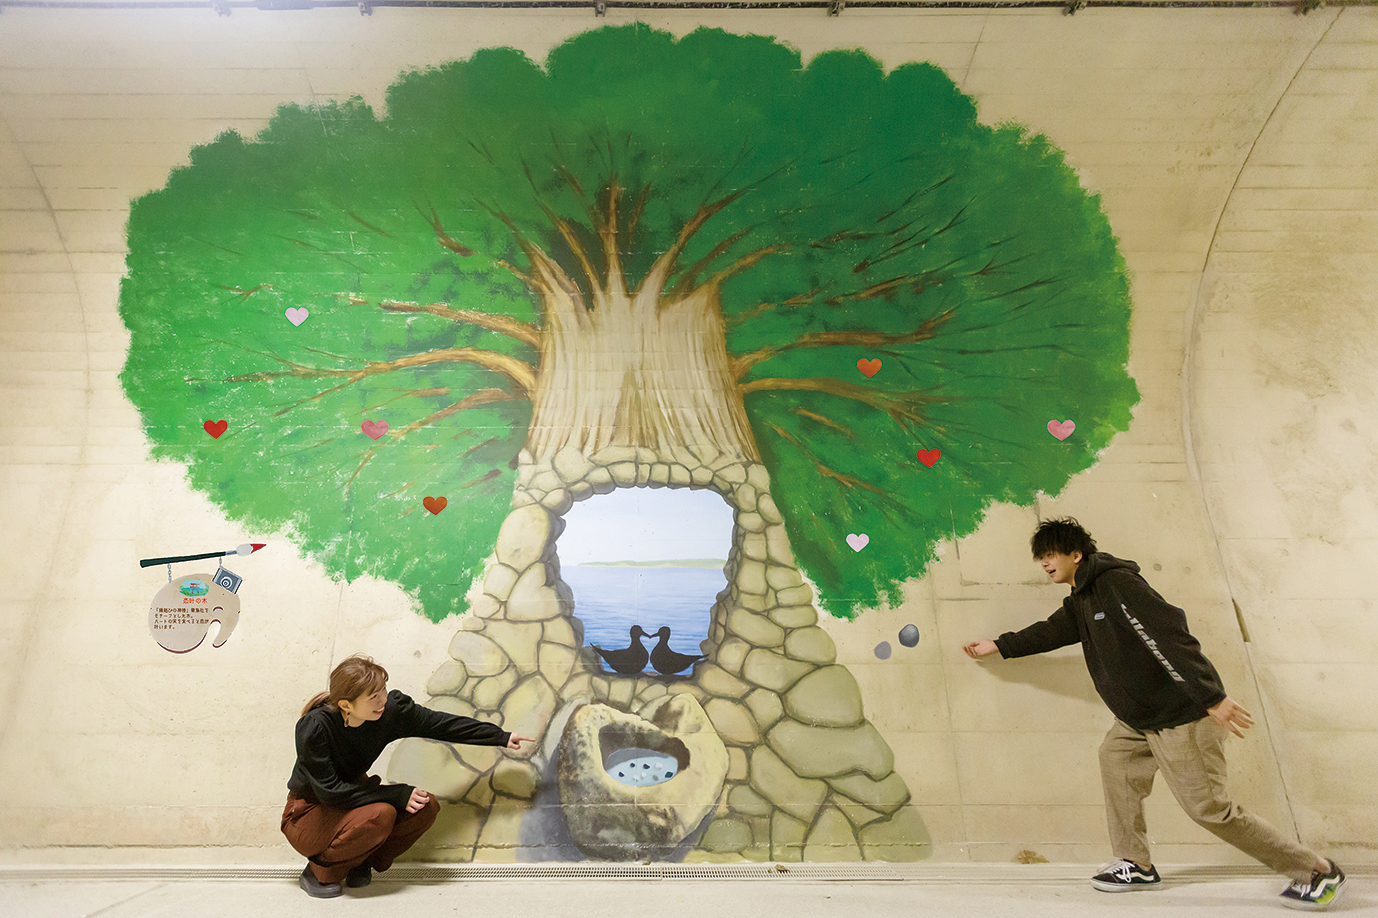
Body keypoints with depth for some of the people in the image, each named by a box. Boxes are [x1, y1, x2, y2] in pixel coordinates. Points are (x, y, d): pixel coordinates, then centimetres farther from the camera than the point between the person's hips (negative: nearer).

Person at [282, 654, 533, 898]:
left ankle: (360, 864, 5)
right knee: (380, 815, -33)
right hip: (310, 813, -5)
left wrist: (501, 736, -7)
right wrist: (397, 794, -29)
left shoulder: (391, 709, -18)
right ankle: (320, 871, -6)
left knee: (426, 806, -16)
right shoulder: (313, 727, -30)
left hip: (353, 798, 6)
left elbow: (441, 724, -8)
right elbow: (331, 792, -27)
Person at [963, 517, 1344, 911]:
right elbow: (1050, 632, 23)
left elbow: (1168, 634, -28)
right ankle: (1136, 864, 17)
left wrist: (1212, 697, -30)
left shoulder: (1116, 582, -21)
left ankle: (1318, 871, 16)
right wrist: (999, 646, 28)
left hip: (1182, 715, -9)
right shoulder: (1080, 601, 9)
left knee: (1209, 807, -3)